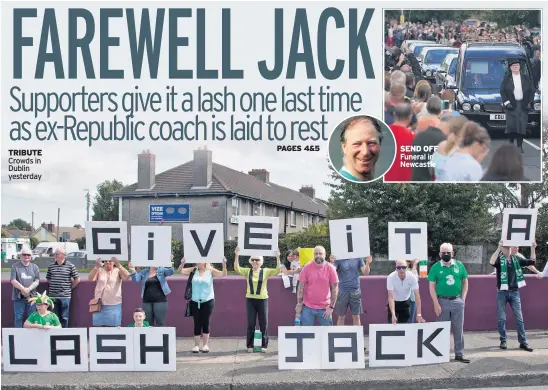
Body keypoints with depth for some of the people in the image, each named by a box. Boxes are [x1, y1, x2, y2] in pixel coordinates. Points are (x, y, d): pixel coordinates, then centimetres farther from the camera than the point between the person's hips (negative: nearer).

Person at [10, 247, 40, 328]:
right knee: (18, 317, -1)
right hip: (18, 297, -2)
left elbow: (37, 281, 1)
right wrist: (23, 289, -15)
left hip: (31, 297, 2)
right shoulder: (15, 266, 2)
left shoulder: (35, 267, 9)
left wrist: (28, 289, -15)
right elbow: (13, 281, -6)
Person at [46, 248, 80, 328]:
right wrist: (52, 287, 8)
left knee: (64, 318, 4)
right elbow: (48, 279, 18)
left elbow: (77, 279, 1)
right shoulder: (51, 266, 7)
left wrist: (70, 288, 4)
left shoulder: (70, 266, -2)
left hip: (65, 296, -3)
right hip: (53, 296, 3)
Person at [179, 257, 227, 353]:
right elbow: (181, 271, -4)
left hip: (208, 301, -1)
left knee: (206, 323, 4)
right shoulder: (193, 270, 3)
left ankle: (205, 345, 14)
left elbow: (223, 274, -10)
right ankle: (196, 345, 12)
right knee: (197, 324, 4)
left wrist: (224, 265, -27)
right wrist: (182, 264, -24)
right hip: (195, 302, 1)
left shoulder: (210, 271, -2)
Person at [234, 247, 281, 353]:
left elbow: (277, 270, -10)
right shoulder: (247, 271, 3)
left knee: (264, 324, 5)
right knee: (250, 324, 5)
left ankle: (264, 345, 14)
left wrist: (278, 258, -21)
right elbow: (237, 269, -10)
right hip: (250, 300, 1)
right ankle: (250, 345, 13)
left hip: (262, 299, -1)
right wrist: (237, 256, -22)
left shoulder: (265, 271, 1)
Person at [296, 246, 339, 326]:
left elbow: (335, 288, -2)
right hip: (308, 307, 0)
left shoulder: (330, 268, -5)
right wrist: (299, 304, -2)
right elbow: (301, 287, -1)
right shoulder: (307, 268, -5)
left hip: (324, 308, 0)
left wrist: (331, 306, -5)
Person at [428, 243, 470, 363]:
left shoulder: (459, 265, 4)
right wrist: (436, 304, -9)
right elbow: (432, 287, -3)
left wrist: (463, 298, 2)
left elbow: (465, 282, 11)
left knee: (459, 329, 6)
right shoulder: (435, 267, -2)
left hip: (457, 301, 2)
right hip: (442, 301, -2)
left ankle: (459, 354, 14)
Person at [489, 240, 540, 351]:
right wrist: (498, 248, -36)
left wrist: (533, 248, -5)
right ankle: (503, 341, 15)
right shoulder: (499, 259, -7)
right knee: (501, 319, 4)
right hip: (502, 292, -3)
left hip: (514, 292, 3)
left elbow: (531, 262, 7)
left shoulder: (516, 259, 6)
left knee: (519, 318, 4)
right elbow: (492, 262, -29)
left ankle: (523, 342, 9)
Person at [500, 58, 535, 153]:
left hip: (523, 105, 2)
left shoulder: (526, 78, 8)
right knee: (511, 124, -10)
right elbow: (502, 91, 1)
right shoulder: (506, 78, 4)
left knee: (522, 125, -2)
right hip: (511, 105, -2)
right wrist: (506, 102, -10)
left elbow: (532, 91, 10)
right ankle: (511, 142, 11)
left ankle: (520, 145, 5)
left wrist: (530, 102, -1)